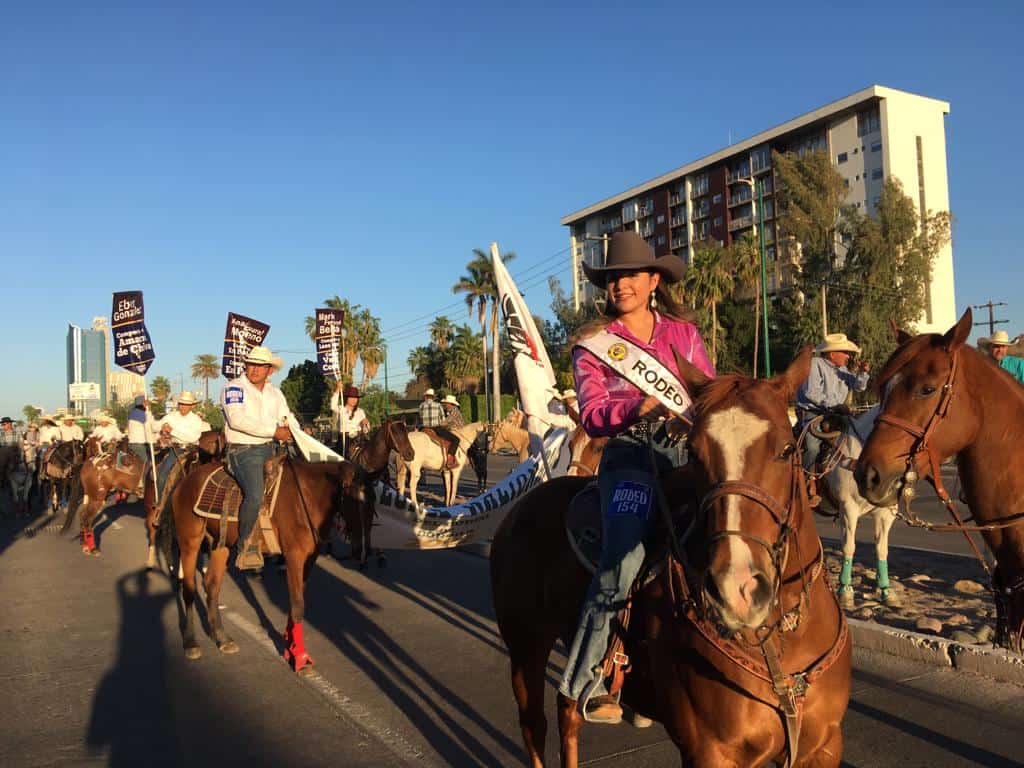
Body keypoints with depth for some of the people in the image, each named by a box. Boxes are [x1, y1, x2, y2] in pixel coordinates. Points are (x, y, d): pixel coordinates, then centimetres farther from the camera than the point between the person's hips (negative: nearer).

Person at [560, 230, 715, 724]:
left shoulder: (682, 332, 15)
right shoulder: (593, 344, 7)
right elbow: (593, 416, -4)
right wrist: (638, 408, -22)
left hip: (686, 451, 4)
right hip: (629, 456, -4)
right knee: (623, 558, -22)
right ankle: (583, 681, -10)